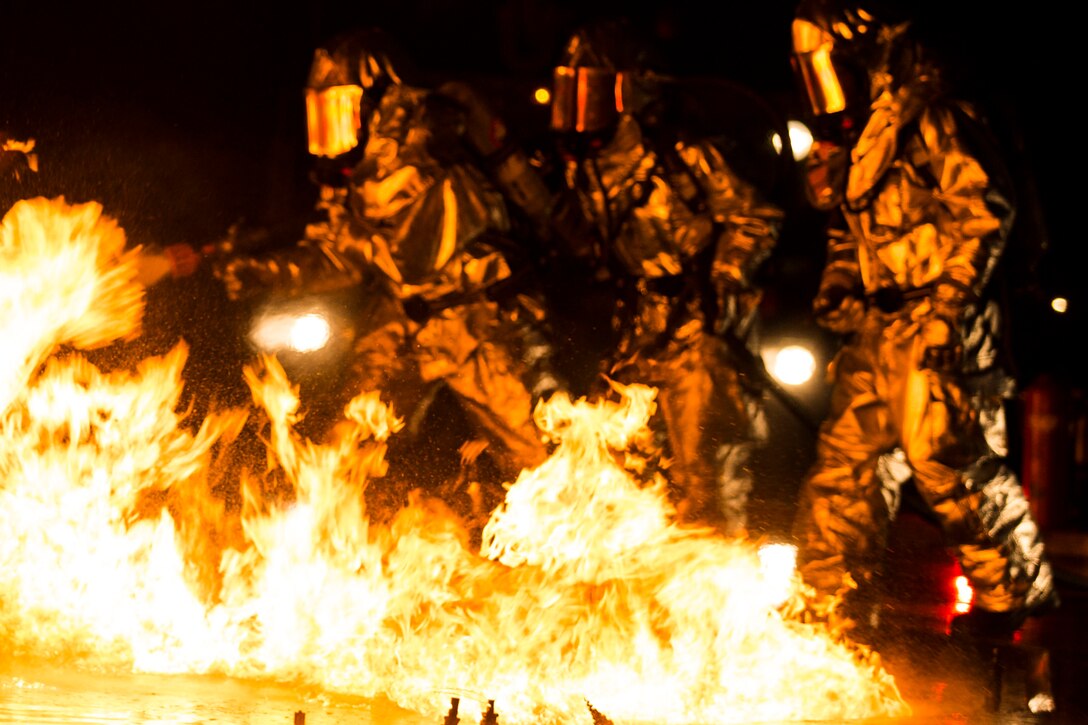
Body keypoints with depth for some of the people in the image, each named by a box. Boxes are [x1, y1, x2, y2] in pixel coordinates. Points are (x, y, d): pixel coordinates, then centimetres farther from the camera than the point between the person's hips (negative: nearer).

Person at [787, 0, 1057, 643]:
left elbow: (986, 208, -14)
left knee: (948, 458, -10)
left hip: (936, 324, -9)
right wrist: (838, 288, 13)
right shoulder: (849, 137, 18)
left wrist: (946, 301, -17)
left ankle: (1020, 589, 5)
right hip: (877, 325, 9)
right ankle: (835, 603, 13)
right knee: (847, 455, 6)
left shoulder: (928, 116, -9)